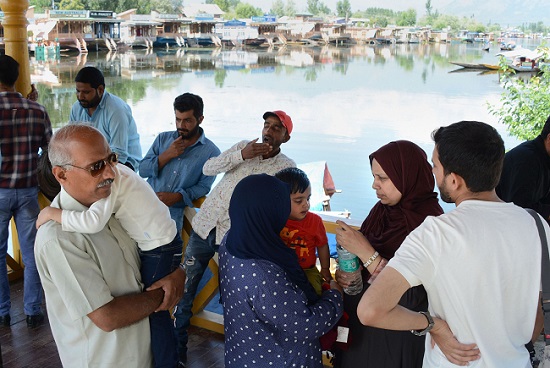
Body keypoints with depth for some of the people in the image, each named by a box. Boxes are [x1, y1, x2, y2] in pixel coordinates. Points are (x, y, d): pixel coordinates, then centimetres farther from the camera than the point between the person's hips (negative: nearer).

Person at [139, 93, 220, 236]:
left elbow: (204, 186, -1)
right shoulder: (163, 138, 15)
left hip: (175, 211, -3)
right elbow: (142, 170, 9)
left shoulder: (211, 152, 4)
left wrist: (177, 196, -16)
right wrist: (167, 155, -5)